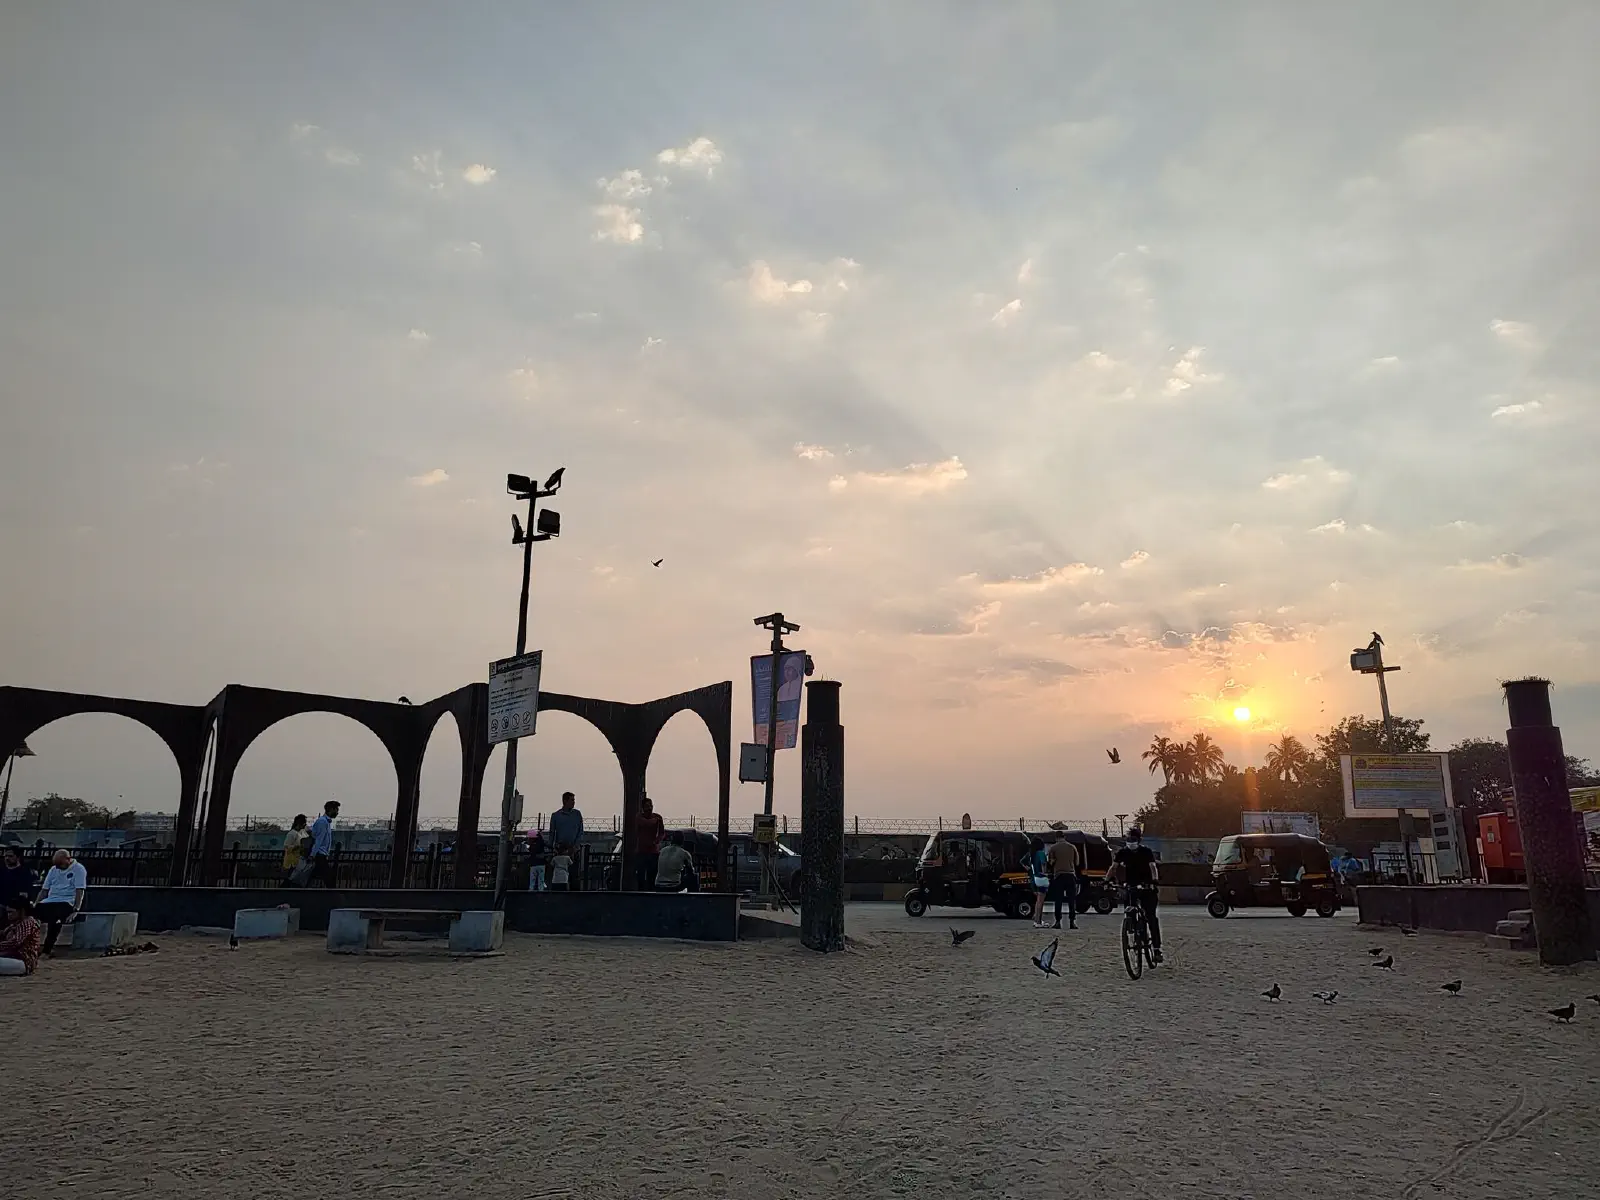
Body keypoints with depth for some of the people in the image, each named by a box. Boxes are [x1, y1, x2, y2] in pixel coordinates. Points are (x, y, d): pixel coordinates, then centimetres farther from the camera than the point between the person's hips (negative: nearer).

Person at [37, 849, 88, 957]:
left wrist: (76, 910, -18)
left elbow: (80, 891, -9)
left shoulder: (78, 869, -1)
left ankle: (47, 950, -28)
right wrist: (36, 905, 5)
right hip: (50, 901, 6)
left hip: (66, 902, -6)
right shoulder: (53, 870, 18)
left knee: (54, 916, -36)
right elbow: (44, 890, 20)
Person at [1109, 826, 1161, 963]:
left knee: (1151, 916, -8)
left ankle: (1157, 947, -5)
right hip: (1130, 887, 3)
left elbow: (1153, 867, -17)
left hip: (1146, 886, -3)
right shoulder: (1123, 852, -1)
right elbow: (1113, 867, -3)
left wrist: (1155, 881, -36)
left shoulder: (1146, 851, -7)